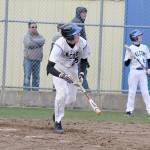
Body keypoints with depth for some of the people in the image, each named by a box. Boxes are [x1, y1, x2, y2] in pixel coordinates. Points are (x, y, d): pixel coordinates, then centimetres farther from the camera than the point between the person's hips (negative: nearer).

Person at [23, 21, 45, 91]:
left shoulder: (39, 36, 13)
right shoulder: (27, 36, 0)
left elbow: (42, 41, -9)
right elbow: (29, 44, -18)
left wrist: (33, 40, -12)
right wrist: (38, 43, -7)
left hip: (37, 59, 4)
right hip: (28, 59, -4)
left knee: (36, 77, 7)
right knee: (27, 76, -8)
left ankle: (35, 90, 12)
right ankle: (26, 91, -8)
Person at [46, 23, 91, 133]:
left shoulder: (82, 43, -23)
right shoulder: (60, 45, -36)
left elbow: (83, 60, -1)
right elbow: (49, 67, -38)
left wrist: (81, 74, -15)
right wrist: (62, 76, -51)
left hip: (73, 70, 5)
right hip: (59, 69, -5)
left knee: (72, 99, 4)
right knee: (62, 93, -23)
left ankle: (57, 112, 35)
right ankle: (57, 122, -7)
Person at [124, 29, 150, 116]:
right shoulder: (130, 49, -2)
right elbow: (126, 64, -2)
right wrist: (129, 57, -20)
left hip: (143, 72, 3)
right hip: (134, 72, -3)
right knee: (132, 91, -1)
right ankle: (129, 110, 5)